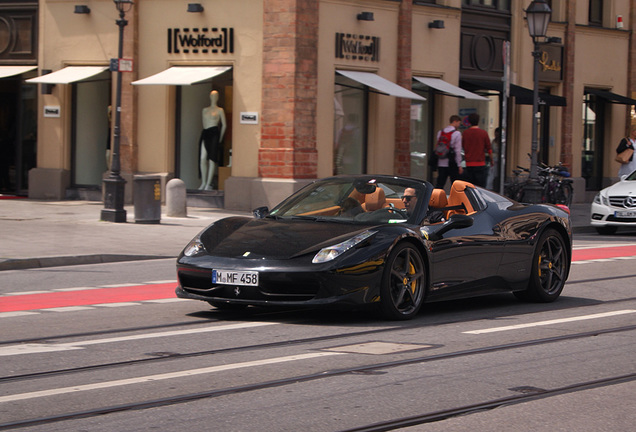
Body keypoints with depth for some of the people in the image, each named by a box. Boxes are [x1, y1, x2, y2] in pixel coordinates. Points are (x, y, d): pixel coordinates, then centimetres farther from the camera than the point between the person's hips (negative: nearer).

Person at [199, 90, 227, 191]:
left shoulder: (220, 110, 5)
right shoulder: (205, 110, 17)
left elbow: (224, 125, 4)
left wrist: (220, 138, 0)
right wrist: (205, 132, 10)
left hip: (214, 134, -4)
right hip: (205, 134, 4)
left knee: (212, 159, -7)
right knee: (203, 159, -5)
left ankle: (209, 184, -5)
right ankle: (203, 183, 4)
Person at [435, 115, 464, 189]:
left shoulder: (440, 132, 9)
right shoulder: (457, 133, -8)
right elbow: (458, 151, -10)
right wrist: (459, 165, -7)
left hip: (441, 163, 5)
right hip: (452, 164, -5)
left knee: (439, 184, 4)